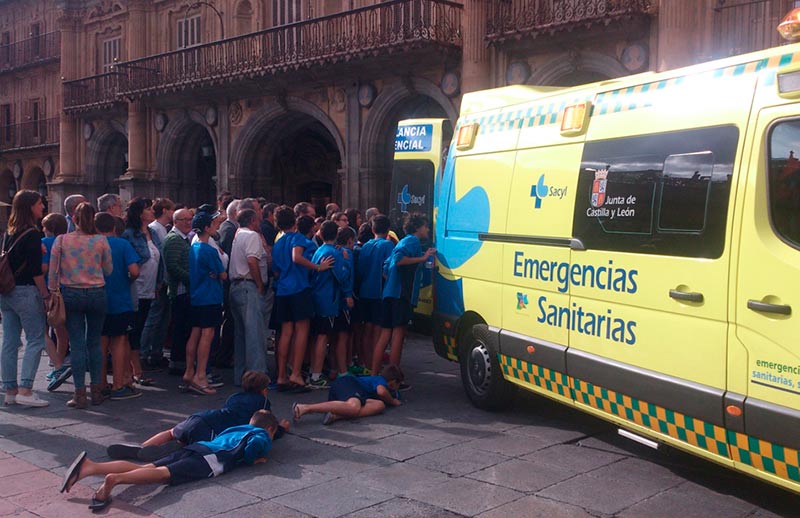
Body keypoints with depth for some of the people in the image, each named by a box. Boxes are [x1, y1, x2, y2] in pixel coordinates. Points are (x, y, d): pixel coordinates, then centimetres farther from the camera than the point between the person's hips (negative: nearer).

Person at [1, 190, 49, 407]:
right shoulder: (32, 234, -12)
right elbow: (36, 270, -15)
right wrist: (46, 295, -11)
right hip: (26, 291, -8)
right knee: (35, 340, -2)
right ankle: (25, 390, -7)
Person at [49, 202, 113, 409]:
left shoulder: (61, 240, -3)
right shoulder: (101, 241, -4)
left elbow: (53, 271, -1)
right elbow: (109, 270, 1)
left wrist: (52, 293, 9)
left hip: (71, 294, 0)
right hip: (97, 294, 1)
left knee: (77, 344, 2)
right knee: (94, 343, 11)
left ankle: (80, 394, 3)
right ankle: (96, 390, 14)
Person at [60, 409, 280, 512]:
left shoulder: (239, 427, 37)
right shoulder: (262, 437, 12)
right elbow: (250, 447, -9)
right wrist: (252, 459, 13)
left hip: (196, 447, 7)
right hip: (210, 458, -7)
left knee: (145, 467, -9)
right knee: (164, 474, -27)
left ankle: (90, 466, -25)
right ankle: (114, 479, -49)